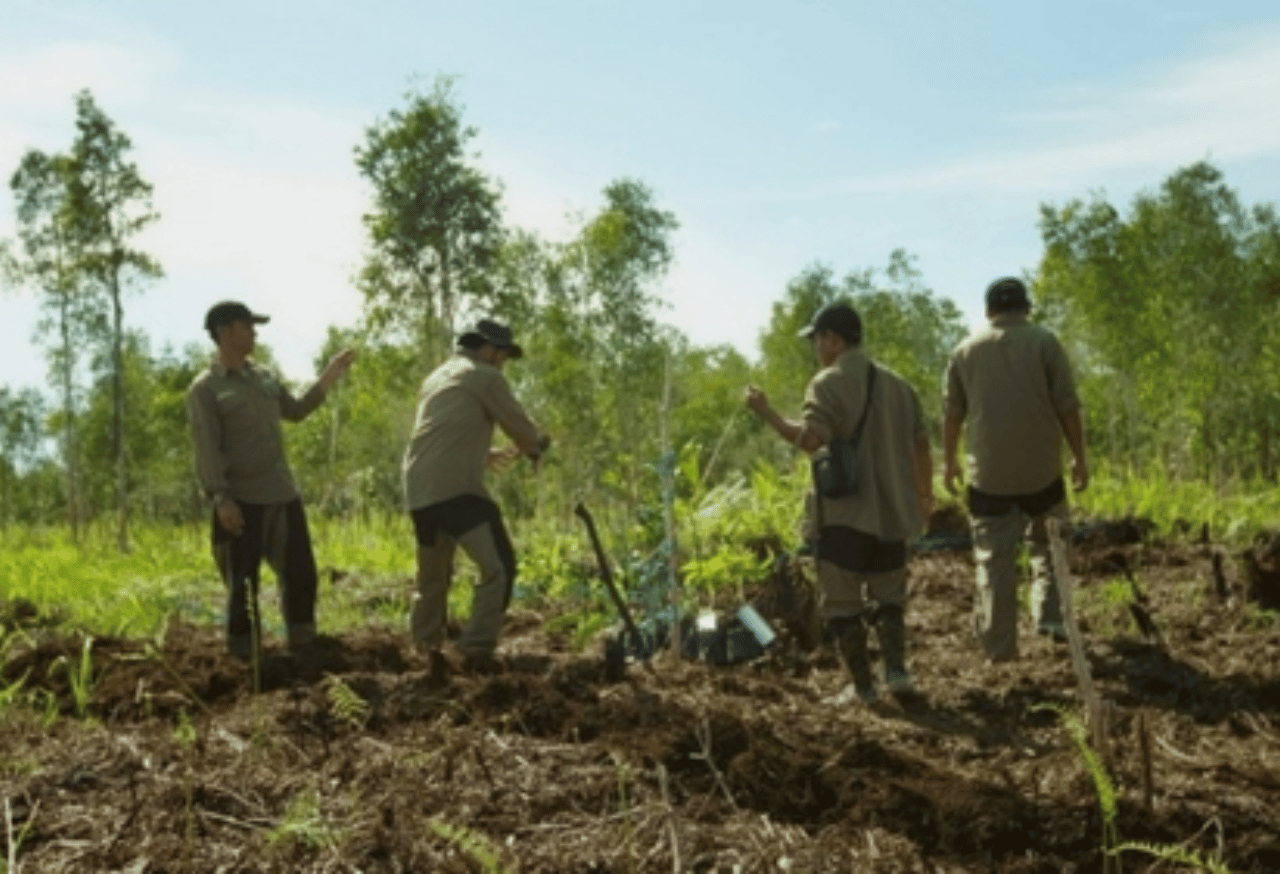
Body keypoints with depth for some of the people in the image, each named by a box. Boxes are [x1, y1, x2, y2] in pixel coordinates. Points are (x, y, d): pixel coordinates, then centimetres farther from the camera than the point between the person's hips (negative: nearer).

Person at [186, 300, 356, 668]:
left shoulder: (263, 376, 13)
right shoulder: (204, 389, -7)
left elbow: (295, 411, 26)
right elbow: (206, 449, -14)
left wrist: (327, 379, 17)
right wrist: (220, 498, -22)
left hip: (283, 495, 7)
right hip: (243, 502, -7)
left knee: (300, 573, 10)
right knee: (243, 585, -1)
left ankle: (304, 651, 23)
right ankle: (245, 661, 9)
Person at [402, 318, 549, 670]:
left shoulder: (437, 377, 25)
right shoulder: (485, 377, 0)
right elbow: (521, 427, 2)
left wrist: (492, 455, 33)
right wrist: (536, 445, 23)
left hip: (419, 490, 9)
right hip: (456, 488, -9)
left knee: (432, 573, 21)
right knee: (499, 565, -8)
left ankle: (426, 648, 27)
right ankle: (477, 649, -14)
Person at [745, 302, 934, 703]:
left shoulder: (828, 384, -10)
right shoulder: (896, 383, 10)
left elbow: (809, 439, -24)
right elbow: (920, 444, 13)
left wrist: (766, 413, -14)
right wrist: (925, 494, 26)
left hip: (846, 515, -6)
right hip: (892, 513, 6)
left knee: (842, 603, 5)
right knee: (887, 597, 19)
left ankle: (863, 686, 6)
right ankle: (896, 669, 5)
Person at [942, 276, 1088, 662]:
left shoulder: (966, 351, 6)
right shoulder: (1043, 342, -1)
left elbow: (951, 413, 10)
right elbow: (1067, 406, -3)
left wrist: (949, 461, 21)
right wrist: (1079, 456, 5)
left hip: (988, 472, 1)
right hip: (1041, 470, -1)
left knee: (994, 559, 5)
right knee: (1048, 543, 19)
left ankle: (999, 645, 7)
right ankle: (1050, 614, 6)